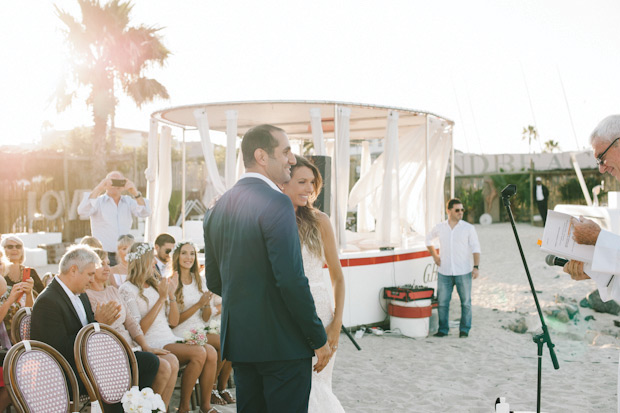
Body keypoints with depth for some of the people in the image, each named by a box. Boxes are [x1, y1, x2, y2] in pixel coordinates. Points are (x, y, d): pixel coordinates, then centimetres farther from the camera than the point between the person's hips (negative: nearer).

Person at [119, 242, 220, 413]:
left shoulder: (156, 285, 19)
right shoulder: (127, 290, -3)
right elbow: (140, 329, -13)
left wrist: (171, 293, 4)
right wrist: (161, 298, -12)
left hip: (170, 339, 7)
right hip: (151, 345, -7)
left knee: (211, 352, -18)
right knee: (199, 353, -27)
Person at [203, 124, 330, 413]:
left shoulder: (217, 208, 9)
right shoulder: (276, 203, -15)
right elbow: (291, 280, -21)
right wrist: (319, 339, -11)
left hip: (238, 341, 8)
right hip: (282, 343, -7)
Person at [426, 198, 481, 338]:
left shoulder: (468, 228, -2)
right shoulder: (440, 227, 4)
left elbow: (475, 248, -1)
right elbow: (428, 239, 21)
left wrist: (476, 267, -10)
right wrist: (434, 256, 12)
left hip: (463, 272, -2)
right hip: (444, 272, 2)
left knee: (466, 302, 4)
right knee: (442, 302, 5)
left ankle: (464, 330, 17)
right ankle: (443, 329, 17)